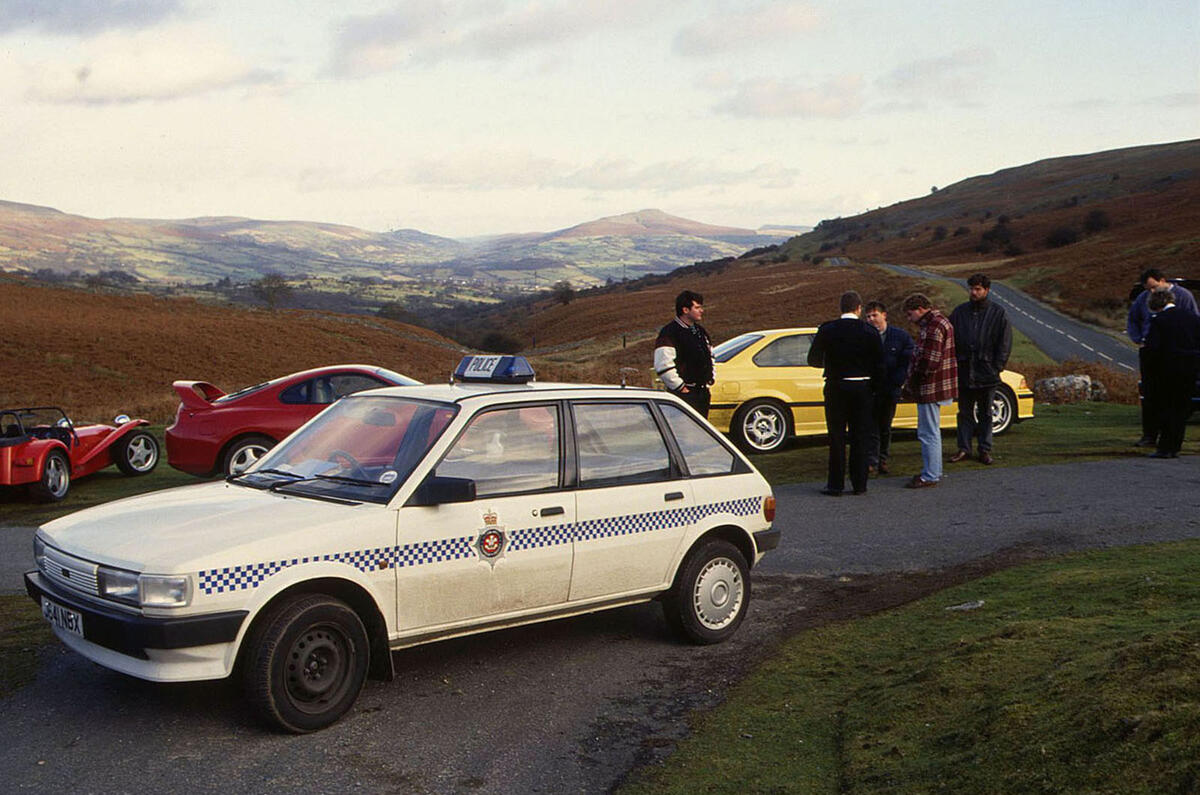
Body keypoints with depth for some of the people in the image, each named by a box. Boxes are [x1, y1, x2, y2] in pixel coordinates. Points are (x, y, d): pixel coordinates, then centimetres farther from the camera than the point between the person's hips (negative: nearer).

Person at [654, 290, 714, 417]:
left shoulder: (700, 331, 16)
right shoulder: (669, 333, -12)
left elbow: (710, 357, 29)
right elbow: (663, 366, -20)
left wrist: (709, 382, 18)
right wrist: (681, 388, -15)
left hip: (703, 392, 8)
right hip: (685, 394, -8)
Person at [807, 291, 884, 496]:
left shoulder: (827, 330, -6)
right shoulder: (869, 332, -4)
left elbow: (813, 360, -1)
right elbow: (879, 363, -2)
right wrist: (873, 387, 10)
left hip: (836, 388, -1)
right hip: (863, 388, 1)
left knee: (836, 437, 5)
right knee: (860, 438, 8)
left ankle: (835, 484, 6)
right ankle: (859, 484, 12)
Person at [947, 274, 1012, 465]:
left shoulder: (998, 313, 0)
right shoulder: (959, 312, 6)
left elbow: (1005, 343, 1)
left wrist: (997, 367, -7)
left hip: (987, 372, -2)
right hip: (964, 371, 2)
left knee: (985, 414, 7)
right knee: (965, 413, 8)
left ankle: (985, 450, 14)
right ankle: (964, 449, 14)